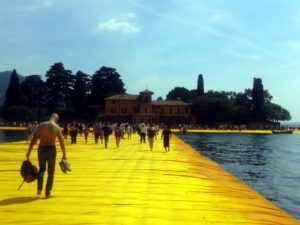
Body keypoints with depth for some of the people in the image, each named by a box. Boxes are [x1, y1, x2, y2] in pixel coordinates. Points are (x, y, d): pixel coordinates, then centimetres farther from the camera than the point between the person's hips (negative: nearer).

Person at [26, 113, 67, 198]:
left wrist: (29, 151, 0)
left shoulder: (41, 125, -1)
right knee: (50, 172, 11)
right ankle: (48, 193, 14)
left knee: (42, 169, 22)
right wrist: (64, 154, 4)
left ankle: (39, 189, 8)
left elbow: (34, 139, -4)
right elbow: (62, 142, -4)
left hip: (41, 149, 2)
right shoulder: (57, 127, -4)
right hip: (51, 149, -2)